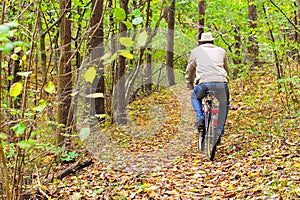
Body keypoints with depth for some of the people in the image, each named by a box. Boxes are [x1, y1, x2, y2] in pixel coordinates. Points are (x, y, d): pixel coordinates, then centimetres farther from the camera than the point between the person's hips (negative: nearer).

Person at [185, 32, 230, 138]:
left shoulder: (196, 51, 22)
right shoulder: (221, 51, 25)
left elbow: (189, 71, 29)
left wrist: (190, 85, 42)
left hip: (204, 82, -1)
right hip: (221, 82, 1)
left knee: (195, 97, 30)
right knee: (224, 105, 25)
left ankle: (200, 119, 8)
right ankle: (219, 131, 17)